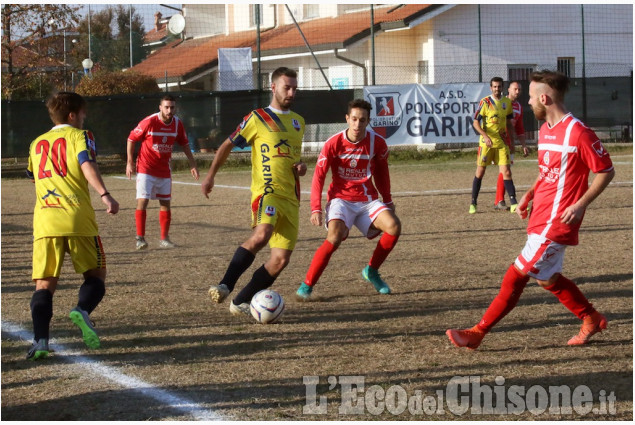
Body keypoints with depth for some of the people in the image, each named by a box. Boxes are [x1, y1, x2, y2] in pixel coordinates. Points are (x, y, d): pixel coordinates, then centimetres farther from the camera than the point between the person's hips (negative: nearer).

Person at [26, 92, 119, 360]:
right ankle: (82, 311, -19)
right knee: (96, 275, 11)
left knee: (44, 284, 4)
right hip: (77, 218, -3)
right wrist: (104, 195, -21)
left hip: (44, 219, 3)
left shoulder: (36, 144, 23)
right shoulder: (79, 136, 9)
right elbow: (87, 165, -10)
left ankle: (40, 339, -17)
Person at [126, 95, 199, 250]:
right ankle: (140, 238, -7)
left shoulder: (177, 123, -3)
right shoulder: (149, 122, -17)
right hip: (146, 168, -5)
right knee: (142, 201, -13)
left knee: (165, 204, 7)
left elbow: (184, 143, 13)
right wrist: (130, 162, -7)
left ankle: (164, 239, 16)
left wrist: (192, 163, 8)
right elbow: (131, 138, -7)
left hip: (164, 170, 5)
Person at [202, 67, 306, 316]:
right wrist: (210, 176, 6)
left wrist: (300, 166, 9)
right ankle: (225, 286, -32)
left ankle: (240, 303, 9)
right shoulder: (257, 118, 1)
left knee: (281, 259, -2)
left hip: (291, 198, 6)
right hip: (267, 191, -6)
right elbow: (228, 145, 8)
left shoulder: (298, 122, 19)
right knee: (261, 235, -35)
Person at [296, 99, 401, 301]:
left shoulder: (377, 143, -6)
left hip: (368, 200, 3)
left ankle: (371, 271, 3)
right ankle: (307, 285, -20)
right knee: (335, 235, -30)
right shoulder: (333, 144, -13)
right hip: (341, 199, -3)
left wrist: (387, 201, 18)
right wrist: (315, 209, -16)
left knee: (393, 225, -21)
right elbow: (319, 176, -8)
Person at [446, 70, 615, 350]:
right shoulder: (546, 129, 12)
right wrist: (530, 194, 10)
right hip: (541, 216, 9)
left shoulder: (578, 133, -16)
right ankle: (592, 319, 28)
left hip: (557, 220, -9)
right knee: (547, 278, 14)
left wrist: (581, 204, -19)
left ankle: (478, 332, -4)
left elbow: (606, 171, -11)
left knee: (518, 274, -7)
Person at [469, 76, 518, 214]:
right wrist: (485, 136, -22)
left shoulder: (507, 102, 7)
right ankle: (473, 203, 13)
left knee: (506, 172, -3)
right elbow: (476, 122, -9)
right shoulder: (485, 102, -7)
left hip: (501, 142, 3)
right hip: (486, 142, -3)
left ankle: (514, 204, -2)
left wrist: (506, 131, 5)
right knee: (480, 172, 3)